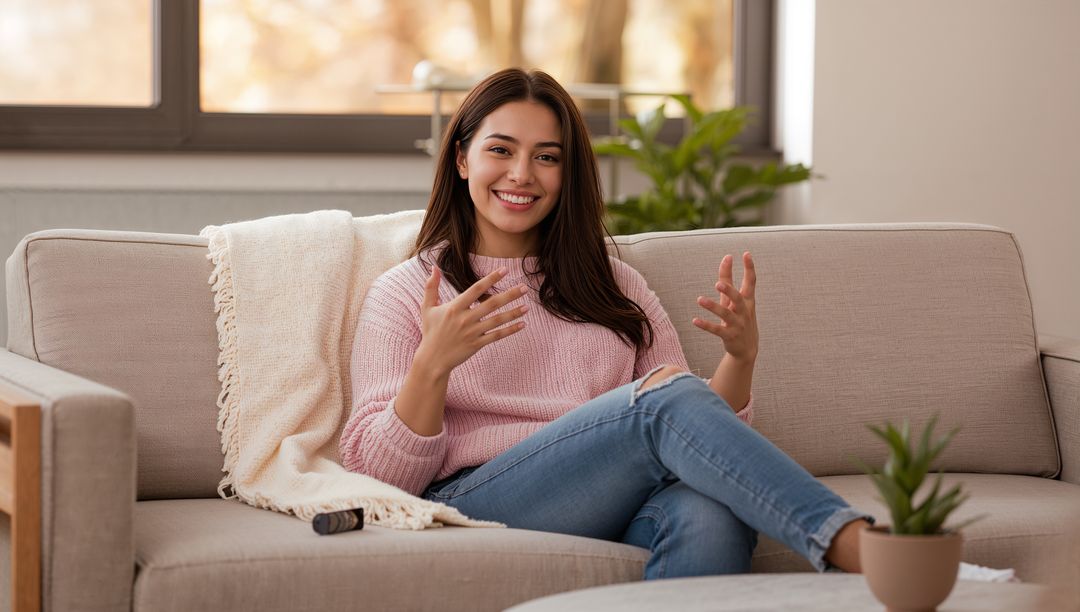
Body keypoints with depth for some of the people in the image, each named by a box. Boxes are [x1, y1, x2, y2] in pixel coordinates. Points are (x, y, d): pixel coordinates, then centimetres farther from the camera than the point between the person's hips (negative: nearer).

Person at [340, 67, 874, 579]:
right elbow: (380, 474, 2)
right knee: (668, 394, -31)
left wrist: (740, 357, -3)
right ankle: (847, 539, -44)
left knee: (710, 511, -38)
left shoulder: (617, 287, 26)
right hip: (475, 502, -3)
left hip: (618, 514, 4)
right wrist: (432, 364, -15)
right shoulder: (404, 294, 15)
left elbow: (693, 438, 17)